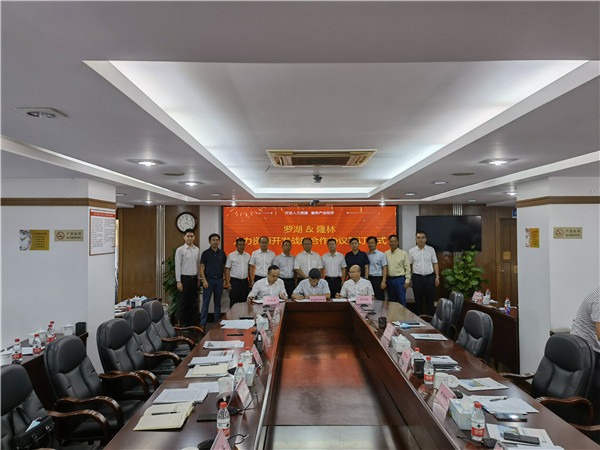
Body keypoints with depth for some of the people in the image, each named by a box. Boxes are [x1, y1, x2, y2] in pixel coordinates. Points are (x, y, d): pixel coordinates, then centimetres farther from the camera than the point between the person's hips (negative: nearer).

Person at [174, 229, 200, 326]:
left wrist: (198, 279, 12)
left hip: (194, 278, 5)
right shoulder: (180, 250, -5)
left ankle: (190, 321, 18)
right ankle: (182, 323, 7)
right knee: (183, 302, -1)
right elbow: (177, 266, -8)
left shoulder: (197, 250, 10)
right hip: (184, 278, -5)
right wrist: (178, 281, -12)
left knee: (192, 301, 10)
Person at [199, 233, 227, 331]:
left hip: (219, 280, 3)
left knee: (218, 302, 9)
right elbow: (201, 268, -3)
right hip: (208, 279, -3)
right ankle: (202, 323, 4)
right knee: (205, 302, -2)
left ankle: (217, 322, 17)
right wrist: (204, 280, -12)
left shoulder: (222, 253, 8)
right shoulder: (205, 253, -1)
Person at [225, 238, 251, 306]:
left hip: (245, 282, 4)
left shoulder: (248, 256, 10)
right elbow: (227, 269, -3)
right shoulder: (231, 256, -1)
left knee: (243, 302, 8)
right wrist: (228, 283, -10)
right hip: (235, 281, -4)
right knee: (233, 303, 0)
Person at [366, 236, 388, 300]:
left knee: (379, 299, -2)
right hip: (368, 279, 3)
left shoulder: (381, 254, 2)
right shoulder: (366, 255, 10)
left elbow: (384, 268, -1)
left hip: (378, 279, -3)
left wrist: (383, 281, -10)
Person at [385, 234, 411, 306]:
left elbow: (407, 268, -4)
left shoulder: (403, 253, -3)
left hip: (400, 279, -4)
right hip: (390, 280, 4)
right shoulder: (386, 254, 7)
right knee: (391, 301, 12)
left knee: (402, 300, -1)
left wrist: (407, 281, -8)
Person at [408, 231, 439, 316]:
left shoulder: (431, 249, 5)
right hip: (417, 278, 0)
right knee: (418, 300, 7)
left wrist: (437, 277, 1)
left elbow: (435, 263, 7)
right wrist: (409, 278, 3)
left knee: (430, 299, 5)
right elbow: (409, 266, 6)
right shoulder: (411, 251, 3)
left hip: (430, 277, 0)